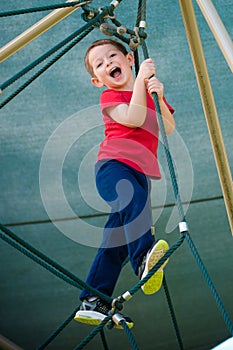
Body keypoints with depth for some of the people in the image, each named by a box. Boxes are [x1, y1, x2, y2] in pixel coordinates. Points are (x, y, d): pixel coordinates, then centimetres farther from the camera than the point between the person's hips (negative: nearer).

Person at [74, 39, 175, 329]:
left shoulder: (149, 94, 21)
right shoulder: (109, 97, 6)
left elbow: (168, 129, 5)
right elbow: (133, 119, -15)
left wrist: (159, 97, -10)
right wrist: (141, 79, -13)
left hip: (139, 172, 5)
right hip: (113, 166, -5)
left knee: (115, 241, 4)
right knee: (134, 199, -39)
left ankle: (93, 304, 8)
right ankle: (143, 257, -56)